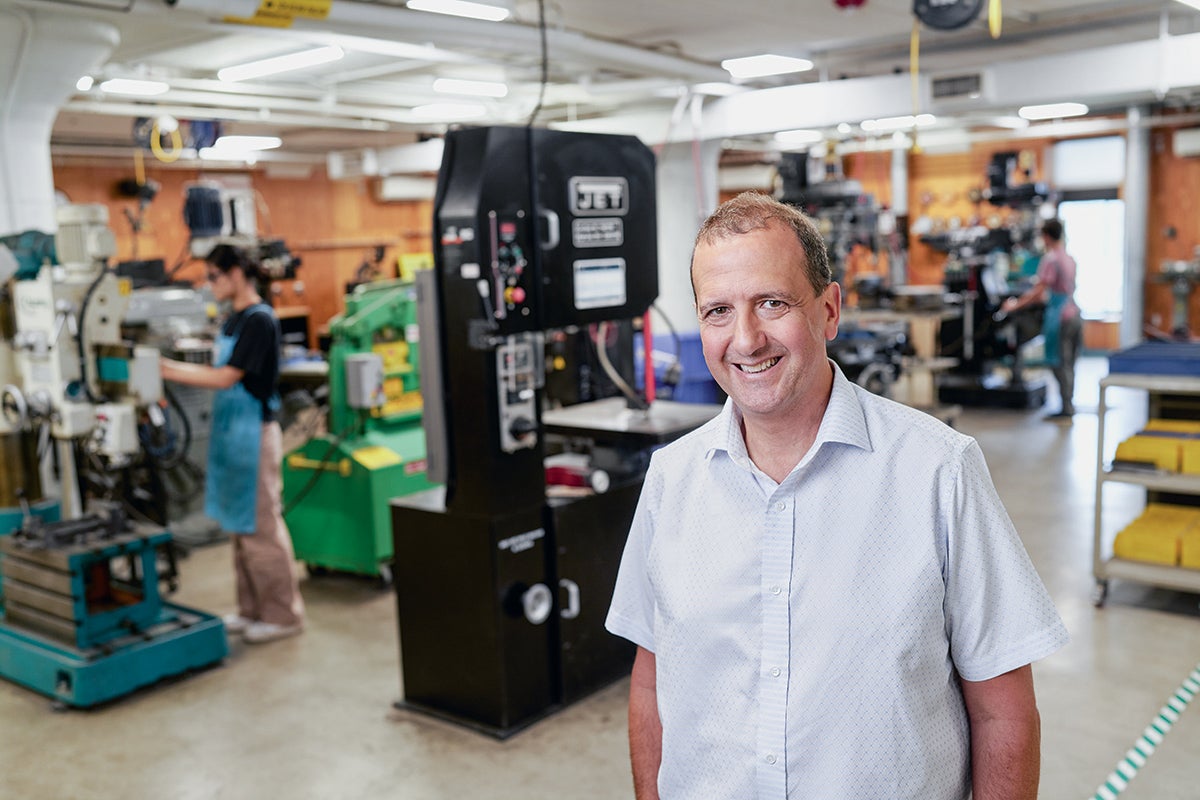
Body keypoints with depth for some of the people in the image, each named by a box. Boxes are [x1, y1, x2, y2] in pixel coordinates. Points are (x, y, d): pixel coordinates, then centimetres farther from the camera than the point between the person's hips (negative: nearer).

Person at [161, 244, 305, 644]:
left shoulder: (259, 319, -14)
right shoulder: (234, 320, 14)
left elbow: (227, 377, -18)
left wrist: (169, 371, -17)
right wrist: (169, 366, 10)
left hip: (254, 431, -9)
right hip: (231, 430, 9)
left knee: (260, 526, -3)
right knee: (240, 524, 14)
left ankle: (282, 614, 7)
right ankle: (252, 610, 24)